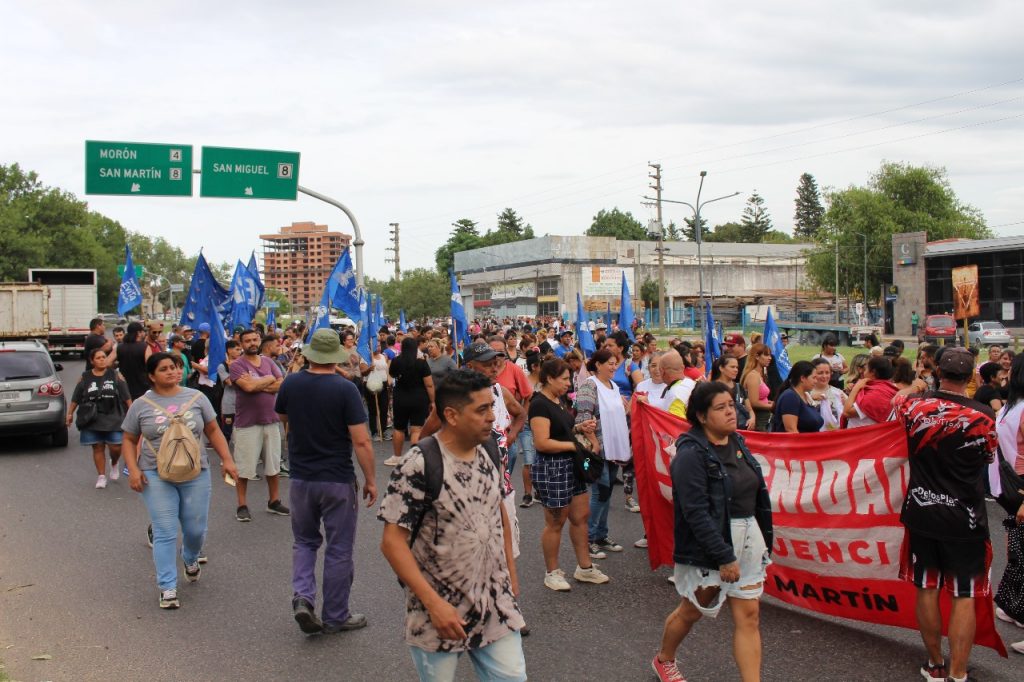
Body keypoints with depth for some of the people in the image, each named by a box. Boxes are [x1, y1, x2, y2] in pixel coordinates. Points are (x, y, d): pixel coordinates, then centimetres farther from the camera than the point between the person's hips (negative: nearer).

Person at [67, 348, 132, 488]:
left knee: (115, 447, -5)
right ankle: (101, 476, 13)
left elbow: (126, 396, 2)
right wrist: (70, 414, 8)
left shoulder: (115, 375, 2)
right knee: (98, 448, 4)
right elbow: (75, 398, 9)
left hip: (113, 419, -1)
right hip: (93, 420, 1)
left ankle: (114, 465, 27)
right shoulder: (85, 378, 4)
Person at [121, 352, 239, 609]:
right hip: (156, 476, -1)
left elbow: (213, 431, 9)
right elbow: (129, 441, 9)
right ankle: (168, 588, 4)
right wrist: (133, 469, -5)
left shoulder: (196, 398, 4)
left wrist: (227, 460, 0)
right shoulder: (141, 405, 2)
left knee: (196, 529, 7)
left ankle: (190, 559, 41)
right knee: (165, 533, -5)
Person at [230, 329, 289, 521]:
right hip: (247, 423, -5)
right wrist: (269, 379, -7)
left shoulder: (268, 362, 8)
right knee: (244, 467, 3)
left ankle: (274, 501, 27)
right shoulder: (237, 365, -8)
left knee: (273, 464, 14)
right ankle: (242, 505, 15)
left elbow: (282, 385, -2)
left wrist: (257, 384, -14)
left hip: (271, 420, 5)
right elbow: (248, 387, -23)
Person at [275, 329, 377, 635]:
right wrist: (370, 480, -7)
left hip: (301, 478, 4)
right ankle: (335, 616, 18)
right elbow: (361, 440, -17)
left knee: (304, 541, 21)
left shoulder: (291, 383, -4)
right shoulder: (345, 389, -17)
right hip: (338, 481, -3)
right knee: (339, 549, 9)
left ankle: (302, 596, 1)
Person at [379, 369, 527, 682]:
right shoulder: (418, 466, -19)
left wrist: (511, 571, 15)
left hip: (496, 606, 5)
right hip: (440, 609, -5)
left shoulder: (489, 453, 0)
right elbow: (392, 542, -19)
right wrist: (434, 603, -22)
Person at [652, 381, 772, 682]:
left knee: (748, 616, 5)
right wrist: (724, 556, -24)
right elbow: (696, 512, -23)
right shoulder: (691, 454, -19)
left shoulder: (737, 443, 5)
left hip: (747, 538, 6)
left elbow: (756, 493, 13)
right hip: (707, 545, -6)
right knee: (692, 611, 14)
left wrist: (764, 539, 13)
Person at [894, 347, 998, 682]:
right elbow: (988, 457, 5)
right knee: (964, 596, 5)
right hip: (965, 516, -2)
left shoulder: (913, 405, -8)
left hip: (922, 512, 3)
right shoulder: (984, 416, -13)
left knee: (927, 589, 13)